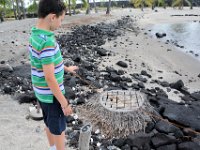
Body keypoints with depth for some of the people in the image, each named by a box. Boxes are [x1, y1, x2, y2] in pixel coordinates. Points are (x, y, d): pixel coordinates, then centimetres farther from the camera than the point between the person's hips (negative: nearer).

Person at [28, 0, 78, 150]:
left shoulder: (35, 35, 1)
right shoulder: (47, 42, -30)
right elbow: (50, 78, -28)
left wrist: (66, 68, 28)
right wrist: (64, 103, -19)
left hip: (42, 92, 9)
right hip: (51, 94, -9)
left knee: (50, 123, 25)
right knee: (59, 128, 12)